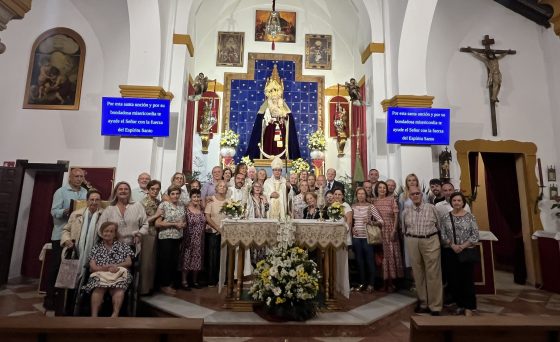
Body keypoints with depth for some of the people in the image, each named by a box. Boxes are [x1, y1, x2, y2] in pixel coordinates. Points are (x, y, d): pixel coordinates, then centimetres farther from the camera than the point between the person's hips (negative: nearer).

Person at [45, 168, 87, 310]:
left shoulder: (86, 192, 12)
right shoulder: (61, 191, -3)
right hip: (61, 234, -4)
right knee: (56, 264, 1)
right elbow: (54, 211, -10)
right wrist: (66, 211, -28)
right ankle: (50, 296, 12)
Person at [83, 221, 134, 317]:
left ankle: (115, 314, -44)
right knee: (99, 288, -34)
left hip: (119, 274, 0)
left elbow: (129, 263, 9)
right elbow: (92, 267, 6)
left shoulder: (122, 246, 18)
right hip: (100, 274, 1)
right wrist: (106, 268, -14)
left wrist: (115, 266, -9)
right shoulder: (96, 247, 18)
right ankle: (94, 315, -38)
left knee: (118, 288, -34)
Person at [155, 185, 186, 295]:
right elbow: (157, 223, -15)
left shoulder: (182, 206, 8)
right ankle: (164, 285, 19)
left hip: (178, 238, 6)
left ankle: (170, 284, 27)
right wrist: (174, 224, -17)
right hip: (165, 237, -6)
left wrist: (183, 224, -5)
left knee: (174, 261, 12)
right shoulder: (163, 205, -9)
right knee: (165, 261, 3)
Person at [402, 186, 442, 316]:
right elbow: (404, 230, 15)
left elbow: (438, 225, 6)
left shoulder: (431, 208, 0)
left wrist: (432, 237, 5)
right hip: (412, 243, 3)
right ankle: (423, 303, 24)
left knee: (433, 274, 0)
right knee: (418, 274, 11)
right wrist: (411, 239, 9)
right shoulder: (406, 211, 7)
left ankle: (435, 306, 10)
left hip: (430, 241, -3)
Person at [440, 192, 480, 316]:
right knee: (453, 279, 7)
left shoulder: (470, 217, -2)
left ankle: (469, 307, 15)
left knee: (467, 279, 2)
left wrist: (462, 246, -15)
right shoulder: (446, 217, 3)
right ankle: (460, 304, 25)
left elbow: (475, 236, -6)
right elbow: (443, 235, 1)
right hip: (451, 252, 2)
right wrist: (453, 245, -13)